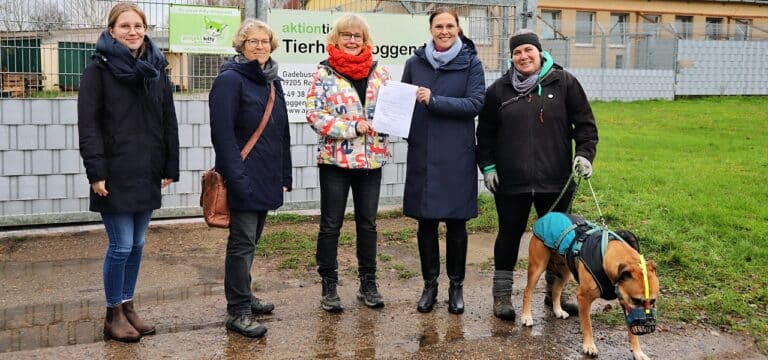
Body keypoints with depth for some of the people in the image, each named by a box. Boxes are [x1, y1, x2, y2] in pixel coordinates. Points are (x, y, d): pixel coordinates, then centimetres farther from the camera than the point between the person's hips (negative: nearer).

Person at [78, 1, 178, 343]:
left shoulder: (156, 70, 10)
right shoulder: (99, 69, -4)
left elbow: (169, 121, 12)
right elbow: (88, 123, -9)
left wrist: (170, 167, 7)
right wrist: (95, 171, -15)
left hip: (146, 174, 5)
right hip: (115, 175, -5)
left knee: (137, 244, 11)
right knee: (121, 246, -3)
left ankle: (128, 306, 24)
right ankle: (114, 315, 11)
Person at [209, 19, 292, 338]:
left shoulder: (272, 81, 14)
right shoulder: (230, 79, -10)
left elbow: (282, 132, 18)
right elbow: (222, 132, -18)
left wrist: (285, 175, 14)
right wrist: (236, 177, -23)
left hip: (267, 179, 8)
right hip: (244, 177, -8)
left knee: (251, 239, 17)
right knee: (242, 242, -5)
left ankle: (243, 295, 29)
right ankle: (237, 311, 1)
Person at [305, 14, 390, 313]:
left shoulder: (380, 72, 7)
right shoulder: (324, 73, -3)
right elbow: (314, 114, -10)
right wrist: (351, 127, -17)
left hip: (371, 158, 3)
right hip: (335, 158, -3)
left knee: (367, 222, 11)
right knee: (331, 224, 3)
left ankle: (368, 283, 23)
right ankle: (329, 286, 14)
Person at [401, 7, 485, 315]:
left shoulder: (471, 63, -1)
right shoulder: (415, 63, 6)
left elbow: (475, 104, -11)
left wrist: (434, 100, -18)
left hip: (457, 157, -2)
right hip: (422, 155, 2)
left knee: (456, 223, 5)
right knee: (426, 222, 7)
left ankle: (456, 286, 19)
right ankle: (429, 284, 21)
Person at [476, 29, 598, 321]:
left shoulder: (564, 83, 2)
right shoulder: (499, 90, 4)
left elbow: (585, 124, 4)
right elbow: (485, 133, 10)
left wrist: (585, 153, -9)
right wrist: (487, 165, 2)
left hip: (556, 180, 1)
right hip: (511, 181, 0)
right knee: (510, 235, 8)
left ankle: (555, 292, 28)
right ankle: (502, 294, 19)